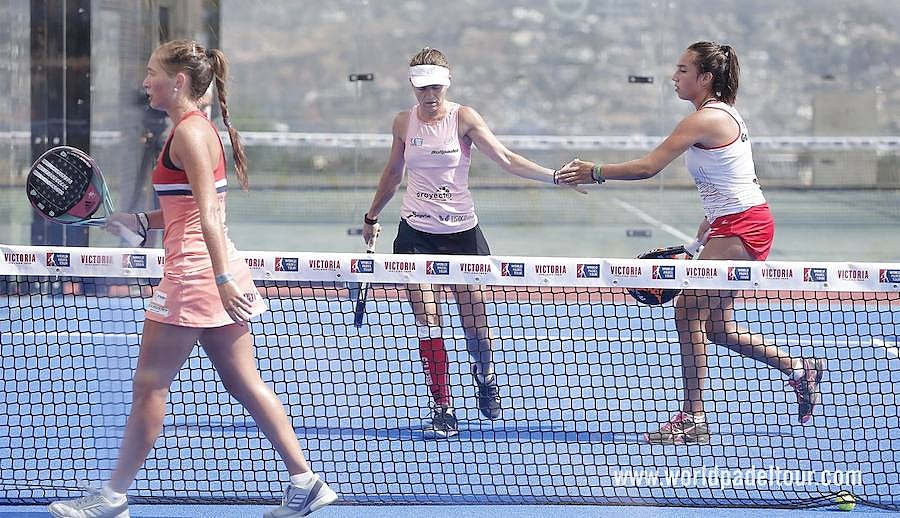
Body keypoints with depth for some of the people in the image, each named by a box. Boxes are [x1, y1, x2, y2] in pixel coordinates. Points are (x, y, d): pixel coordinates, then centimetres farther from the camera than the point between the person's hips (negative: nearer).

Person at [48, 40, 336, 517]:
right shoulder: (198, 128, 15)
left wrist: (222, 278, -28)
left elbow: (208, 214, -22)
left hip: (195, 274, -10)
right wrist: (140, 222, 15)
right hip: (216, 277, 10)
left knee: (149, 385, -1)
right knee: (243, 383, 9)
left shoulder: (189, 132, -14)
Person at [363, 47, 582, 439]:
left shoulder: (463, 118, -5)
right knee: (428, 324, -9)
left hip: (461, 231, -1)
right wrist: (371, 217, 25)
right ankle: (443, 412, -3)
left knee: (476, 328, -1)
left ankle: (485, 375, 34)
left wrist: (554, 176, -23)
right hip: (416, 233, 2)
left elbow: (506, 159, -12)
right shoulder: (403, 123, 4)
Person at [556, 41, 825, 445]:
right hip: (740, 225, 10)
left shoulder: (704, 120, -17)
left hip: (741, 227, -10)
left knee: (689, 312, -9)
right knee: (716, 327, 13)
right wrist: (711, 222, 19)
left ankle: (693, 419, -7)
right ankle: (799, 370, 23)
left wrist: (595, 172, -10)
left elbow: (648, 167, -20)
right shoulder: (723, 113, 14)